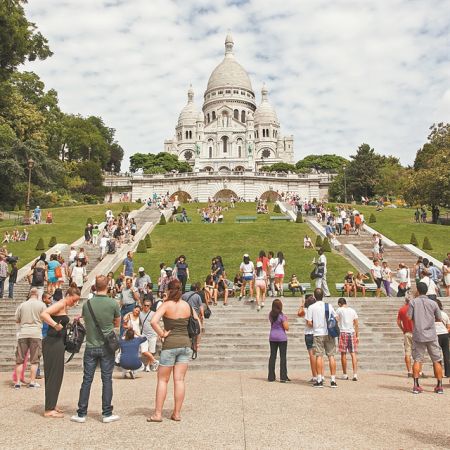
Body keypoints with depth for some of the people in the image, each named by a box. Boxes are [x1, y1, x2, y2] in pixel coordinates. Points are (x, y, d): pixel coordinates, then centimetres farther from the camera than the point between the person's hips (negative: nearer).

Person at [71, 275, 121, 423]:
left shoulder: (87, 304, -3)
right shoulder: (113, 303, -9)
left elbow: (85, 321, 13)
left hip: (91, 346, 2)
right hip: (106, 347, -2)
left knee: (87, 380, 9)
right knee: (107, 380, 6)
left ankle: (81, 414, 14)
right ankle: (107, 414, 11)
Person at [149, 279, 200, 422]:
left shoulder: (166, 305, -7)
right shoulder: (187, 305, 5)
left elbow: (153, 321, -21)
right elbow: (198, 323, 11)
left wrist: (162, 334, -9)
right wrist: (194, 338, 16)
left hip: (170, 344, -4)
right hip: (186, 344, 4)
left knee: (163, 379, 7)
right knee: (179, 380, 7)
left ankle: (158, 414, 9)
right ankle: (177, 413, 11)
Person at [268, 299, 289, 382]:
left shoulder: (270, 315, 4)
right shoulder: (281, 315, -14)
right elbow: (286, 328, -14)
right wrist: (286, 320, 3)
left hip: (272, 337, 5)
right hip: (281, 337, -5)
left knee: (272, 356, 9)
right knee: (283, 357, 1)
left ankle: (271, 377, 12)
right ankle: (283, 377, 0)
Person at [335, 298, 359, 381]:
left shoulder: (339, 310, 0)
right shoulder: (353, 311, 10)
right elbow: (356, 325, 9)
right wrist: (357, 336, 13)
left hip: (343, 333, -3)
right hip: (352, 333, 3)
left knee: (343, 354, 5)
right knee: (353, 354, 3)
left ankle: (345, 374, 12)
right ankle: (355, 374, -6)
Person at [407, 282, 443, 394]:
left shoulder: (413, 302, -3)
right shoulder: (433, 303, 1)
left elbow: (409, 317, -6)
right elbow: (439, 318, 8)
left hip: (418, 335, 0)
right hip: (431, 336, 0)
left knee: (417, 360, 6)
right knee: (436, 361, 10)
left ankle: (416, 386, 1)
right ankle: (439, 386, 11)